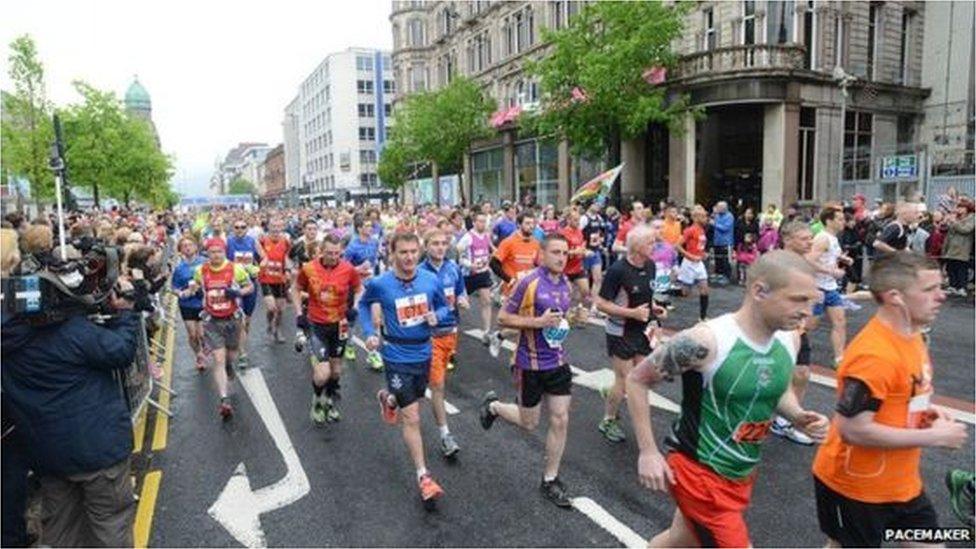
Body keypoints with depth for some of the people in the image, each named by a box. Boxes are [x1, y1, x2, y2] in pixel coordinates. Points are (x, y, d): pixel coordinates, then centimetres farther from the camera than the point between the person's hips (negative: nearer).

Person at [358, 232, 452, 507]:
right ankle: (423, 476, 9)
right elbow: (364, 304, 6)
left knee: (411, 401, 27)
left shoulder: (431, 280, -10)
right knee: (412, 418, -4)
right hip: (397, 357, -4)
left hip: (423, 353, 4)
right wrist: (370, 333, -6)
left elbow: (444, 306, 6)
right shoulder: (379, 284, -16)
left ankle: (387, 397, 62)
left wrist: (437, 316, -16)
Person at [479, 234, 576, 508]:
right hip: (531, 363, -6)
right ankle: (493, 405, 38)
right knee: (529, 423, 9)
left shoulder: (565, 283, 4)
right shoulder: (529, 282, -18)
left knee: (560, 421, 6)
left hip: (558, 361, 6)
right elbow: (503, 317, -15)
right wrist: (538, 322, -25)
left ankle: (550, 480, 23)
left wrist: (562, 324, 6)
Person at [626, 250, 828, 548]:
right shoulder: (705, 341, -28)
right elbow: (636, 380, -16)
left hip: (742, 473, 7)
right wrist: (648, 452, -16)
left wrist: (798, 416, -6)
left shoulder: (789, 340, -5)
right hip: (698, 471, -7)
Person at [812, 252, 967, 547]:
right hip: (855, 487, -9)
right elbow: (853, 429, -31)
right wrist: (935, 437, -23)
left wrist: (923, 411, -2)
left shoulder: (910, 335, 1)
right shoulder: (874, 354, -30)